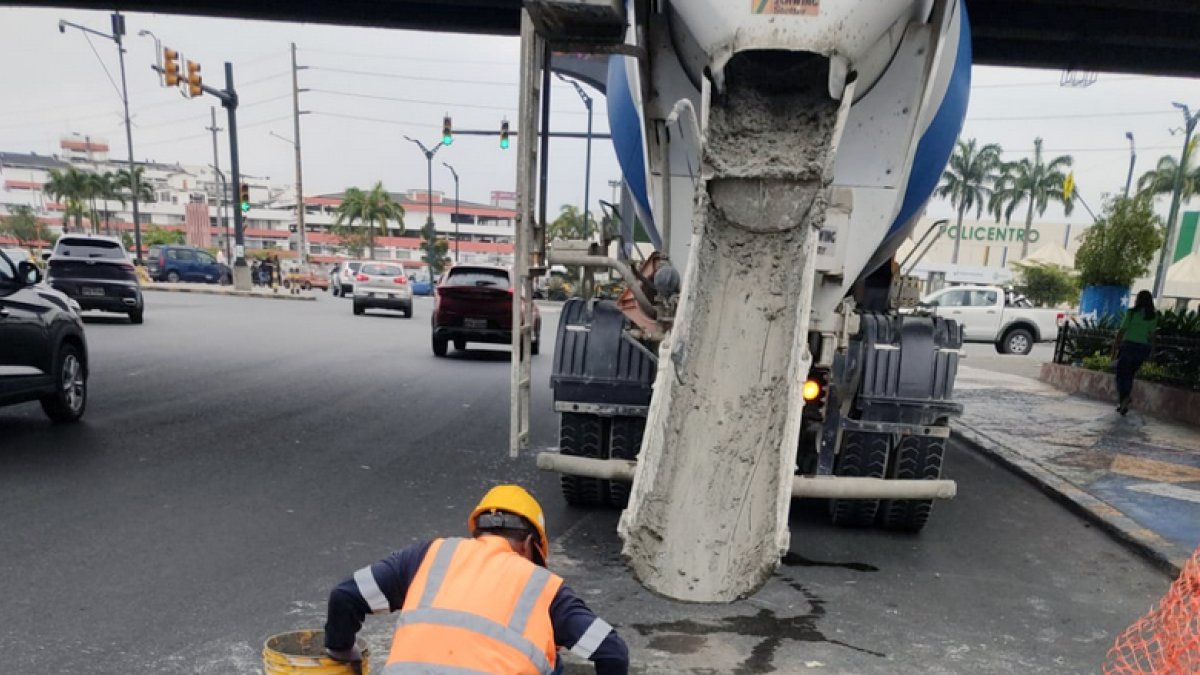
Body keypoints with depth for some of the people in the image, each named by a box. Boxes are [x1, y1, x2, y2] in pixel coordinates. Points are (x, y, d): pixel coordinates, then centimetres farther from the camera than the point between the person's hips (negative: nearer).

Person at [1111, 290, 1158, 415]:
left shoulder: (1132, 312, -7)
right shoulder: (1154, 316, 6)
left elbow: (1122, 330, -9)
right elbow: (1151, 335, 7)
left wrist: (1115, 345, -2)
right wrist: (1149, 351, 15)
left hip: (1129, 345, -4)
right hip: (1143, 348, 4)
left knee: (1121, 375, 4)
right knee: (1129, 375, 16)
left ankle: (1122, 401, -11)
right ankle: (1124, 402, 15)